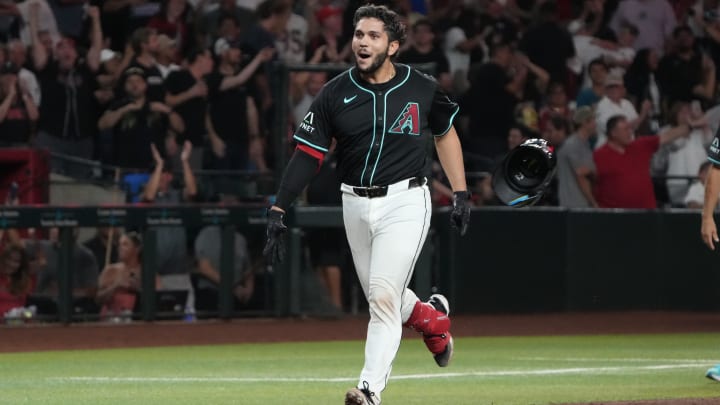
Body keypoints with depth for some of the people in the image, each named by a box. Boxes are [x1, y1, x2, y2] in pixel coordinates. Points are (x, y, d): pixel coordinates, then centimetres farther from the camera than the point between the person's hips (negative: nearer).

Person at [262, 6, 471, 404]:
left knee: (384, 296, -15)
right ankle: (431, 316, 44)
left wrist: (461, 194, 8)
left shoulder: (422, 89, -4)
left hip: (405, 202, -4)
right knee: (381, 297, 14)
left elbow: (445, 134, 13)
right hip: (356, 204, 4)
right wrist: (278, 212, -12)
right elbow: (307, 155, -4)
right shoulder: (335, 94, -2)